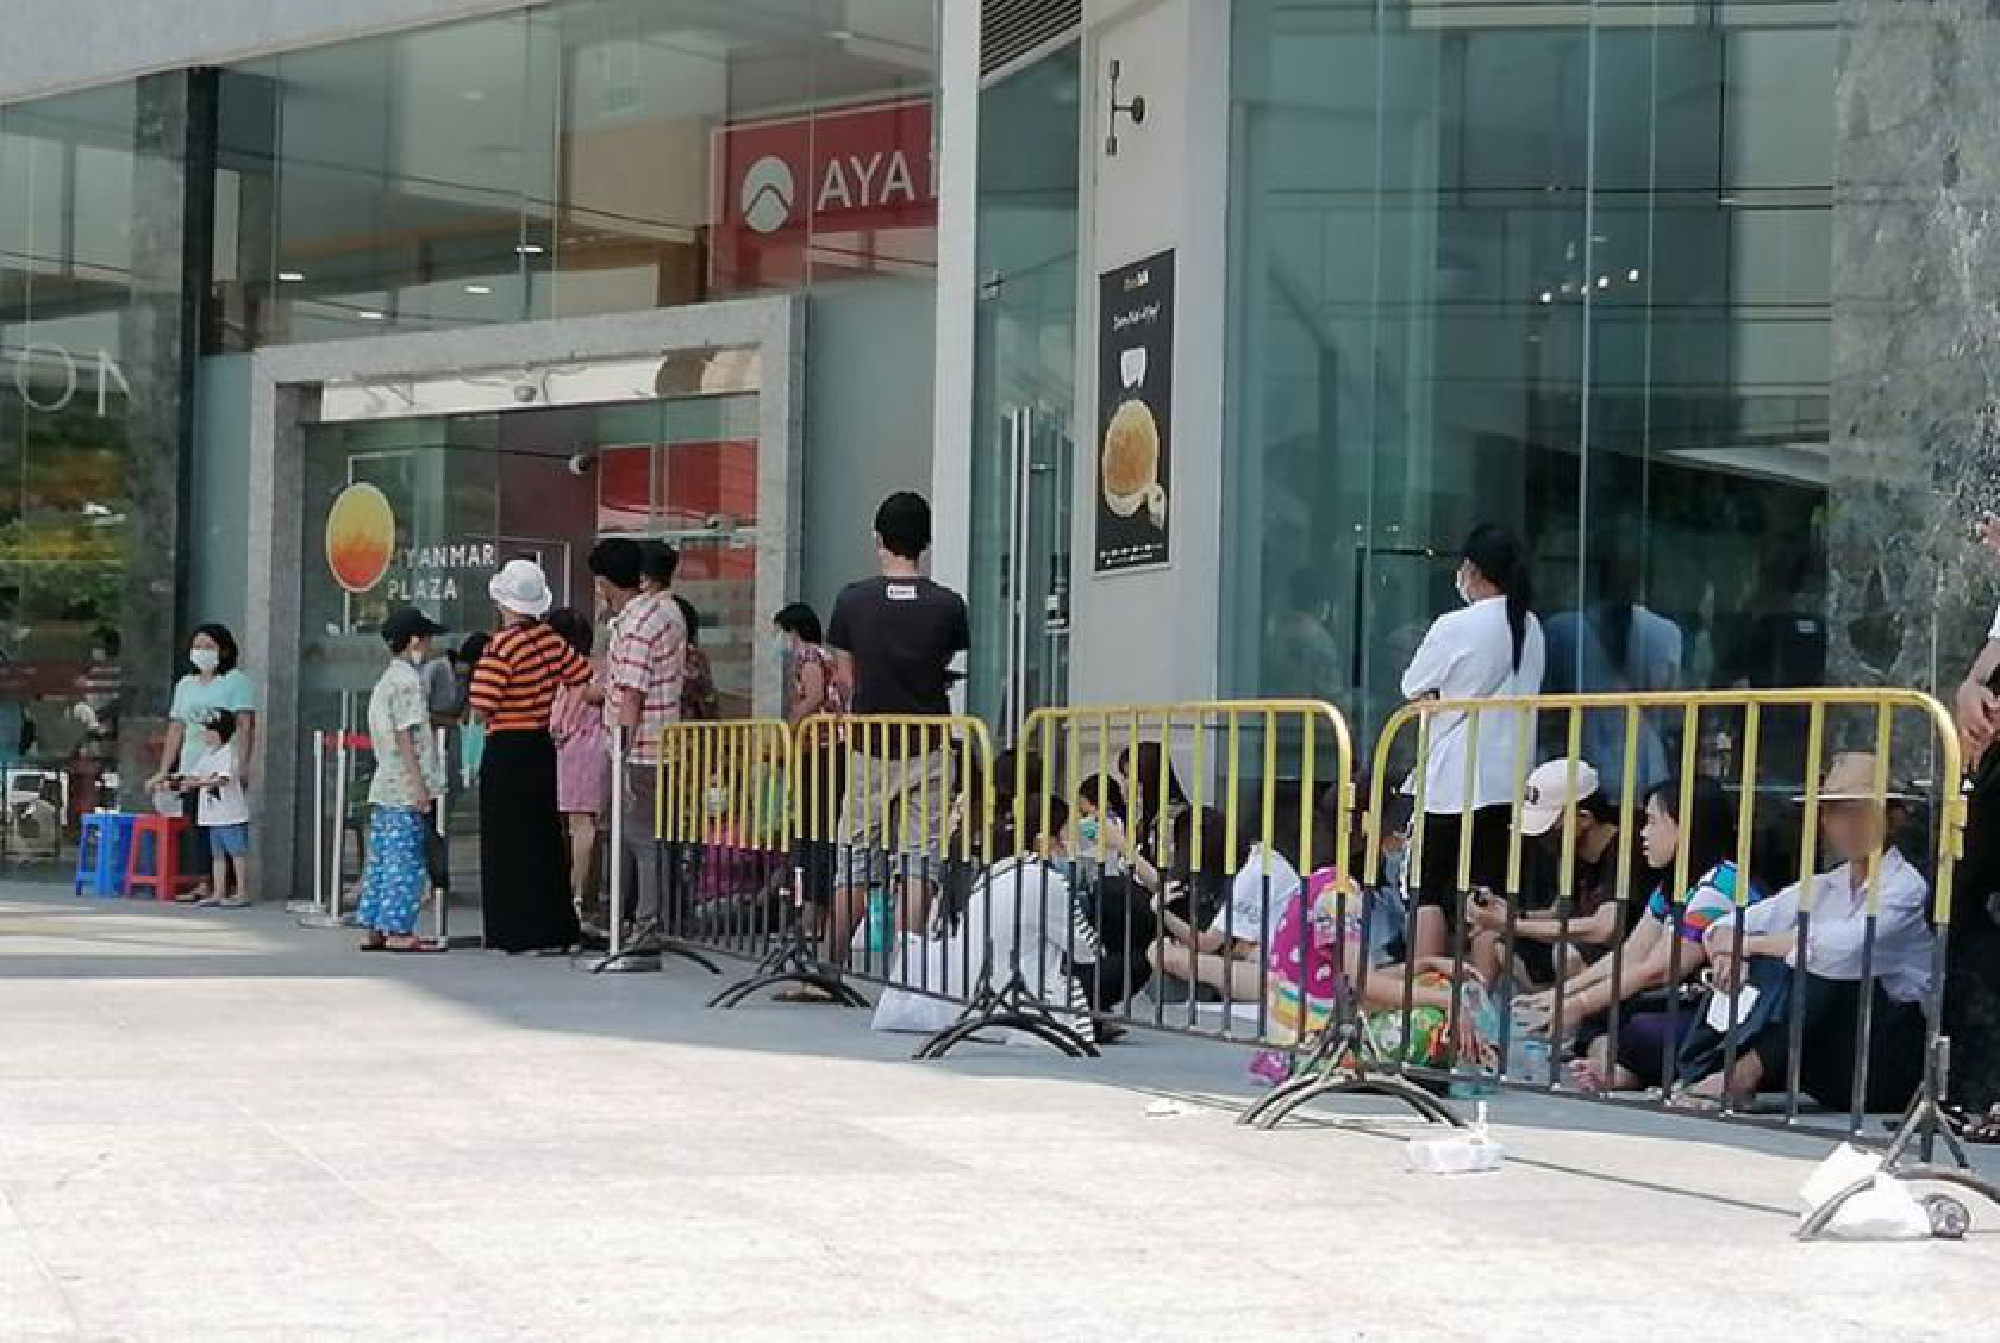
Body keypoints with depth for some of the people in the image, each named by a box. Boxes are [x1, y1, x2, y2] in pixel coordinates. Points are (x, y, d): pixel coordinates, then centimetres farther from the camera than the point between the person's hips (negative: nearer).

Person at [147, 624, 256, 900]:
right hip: (190, 770, 6)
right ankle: (203, 884, 6)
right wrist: (164, 772, 14)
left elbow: (246, 726, -8)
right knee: (197, 827, 3)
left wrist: (242, 766, -18)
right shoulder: (185, 685, 18)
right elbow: (176, 730, 19)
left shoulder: (236, 680, 0)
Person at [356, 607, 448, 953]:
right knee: (406, 860, -7)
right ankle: (398, 931, -8)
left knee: (381, 858, 10)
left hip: (384, 788, 10)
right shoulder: (407, 679, -12)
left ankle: (373, 930, 12)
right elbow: (405, 736, -17)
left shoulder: (386, 678, 18)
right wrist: (419, 784, -18)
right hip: (405, 787, -10)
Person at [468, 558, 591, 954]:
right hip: (543, 745, 7)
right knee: (545, 837, 14)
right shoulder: (551, 640, 3)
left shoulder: (502, 645, -17)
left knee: (509, 842, 0)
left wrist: (492, 721, 0)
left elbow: (482, 706, -22)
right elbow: (587, 678, 11)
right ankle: (555, 929, 18)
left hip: (506, 750, -7)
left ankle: (521, 935, 0)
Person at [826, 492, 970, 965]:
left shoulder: (853, 600, -5)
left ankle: (827, 969, 9)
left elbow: (845, 681, 1)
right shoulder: (948, 605, -4)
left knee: (855, 864, 7)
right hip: (928, 748, 0)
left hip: (869, 749, 0)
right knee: (919, 863, 2)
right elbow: (950, 672, 6)